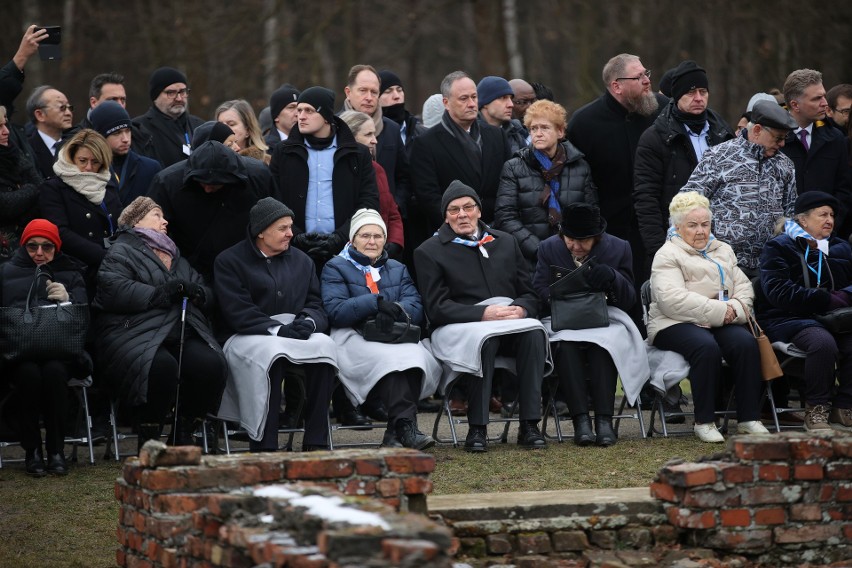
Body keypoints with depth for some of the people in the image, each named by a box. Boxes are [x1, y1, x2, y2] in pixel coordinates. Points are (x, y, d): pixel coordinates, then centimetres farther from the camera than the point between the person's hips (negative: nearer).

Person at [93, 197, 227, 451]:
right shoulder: (121, 252, 10)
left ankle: (184, 434, -8)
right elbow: (114, 290, -10)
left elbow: (208, 296, 27)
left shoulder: (176, 257, 32)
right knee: (161, 366, -37)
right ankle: (148, 441, -19)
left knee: (211, 364, -26)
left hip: (183, 333, 6)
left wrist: (195, 292, 3)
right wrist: (160, 294, -13)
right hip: (137, 333, -6)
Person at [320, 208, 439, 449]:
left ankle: (395, 433, -37)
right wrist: (377, 303, -16)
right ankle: (406, 425, -45)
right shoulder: (335, 268, 13)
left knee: (416, 355, -33)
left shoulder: (397, 269, 27)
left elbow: (417, 308, 9)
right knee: (388, 358, -37)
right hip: (354, 338, -4)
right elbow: (336, 311, -5)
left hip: (397, 337, 4)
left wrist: (396, 309, -15)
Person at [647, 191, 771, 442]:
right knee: (706, 347, -36)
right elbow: (672, 299, -14)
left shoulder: (723, 250, 23)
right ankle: (704, 422, -26)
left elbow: (744, 287, 16)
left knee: (746, 343, -26)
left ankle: (748, 419, -23)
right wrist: (718, 311, -18)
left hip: (722, 323, 5)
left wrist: (735, 308, -9)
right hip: (677, 325, -5)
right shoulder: (668, 255, 1)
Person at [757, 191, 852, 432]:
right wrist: (827, 300, -15)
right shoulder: (778, 247, 3)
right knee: (823, 342, -37)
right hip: (788, 319, -5)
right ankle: (816, 410, -21)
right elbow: (778, 292, -11)